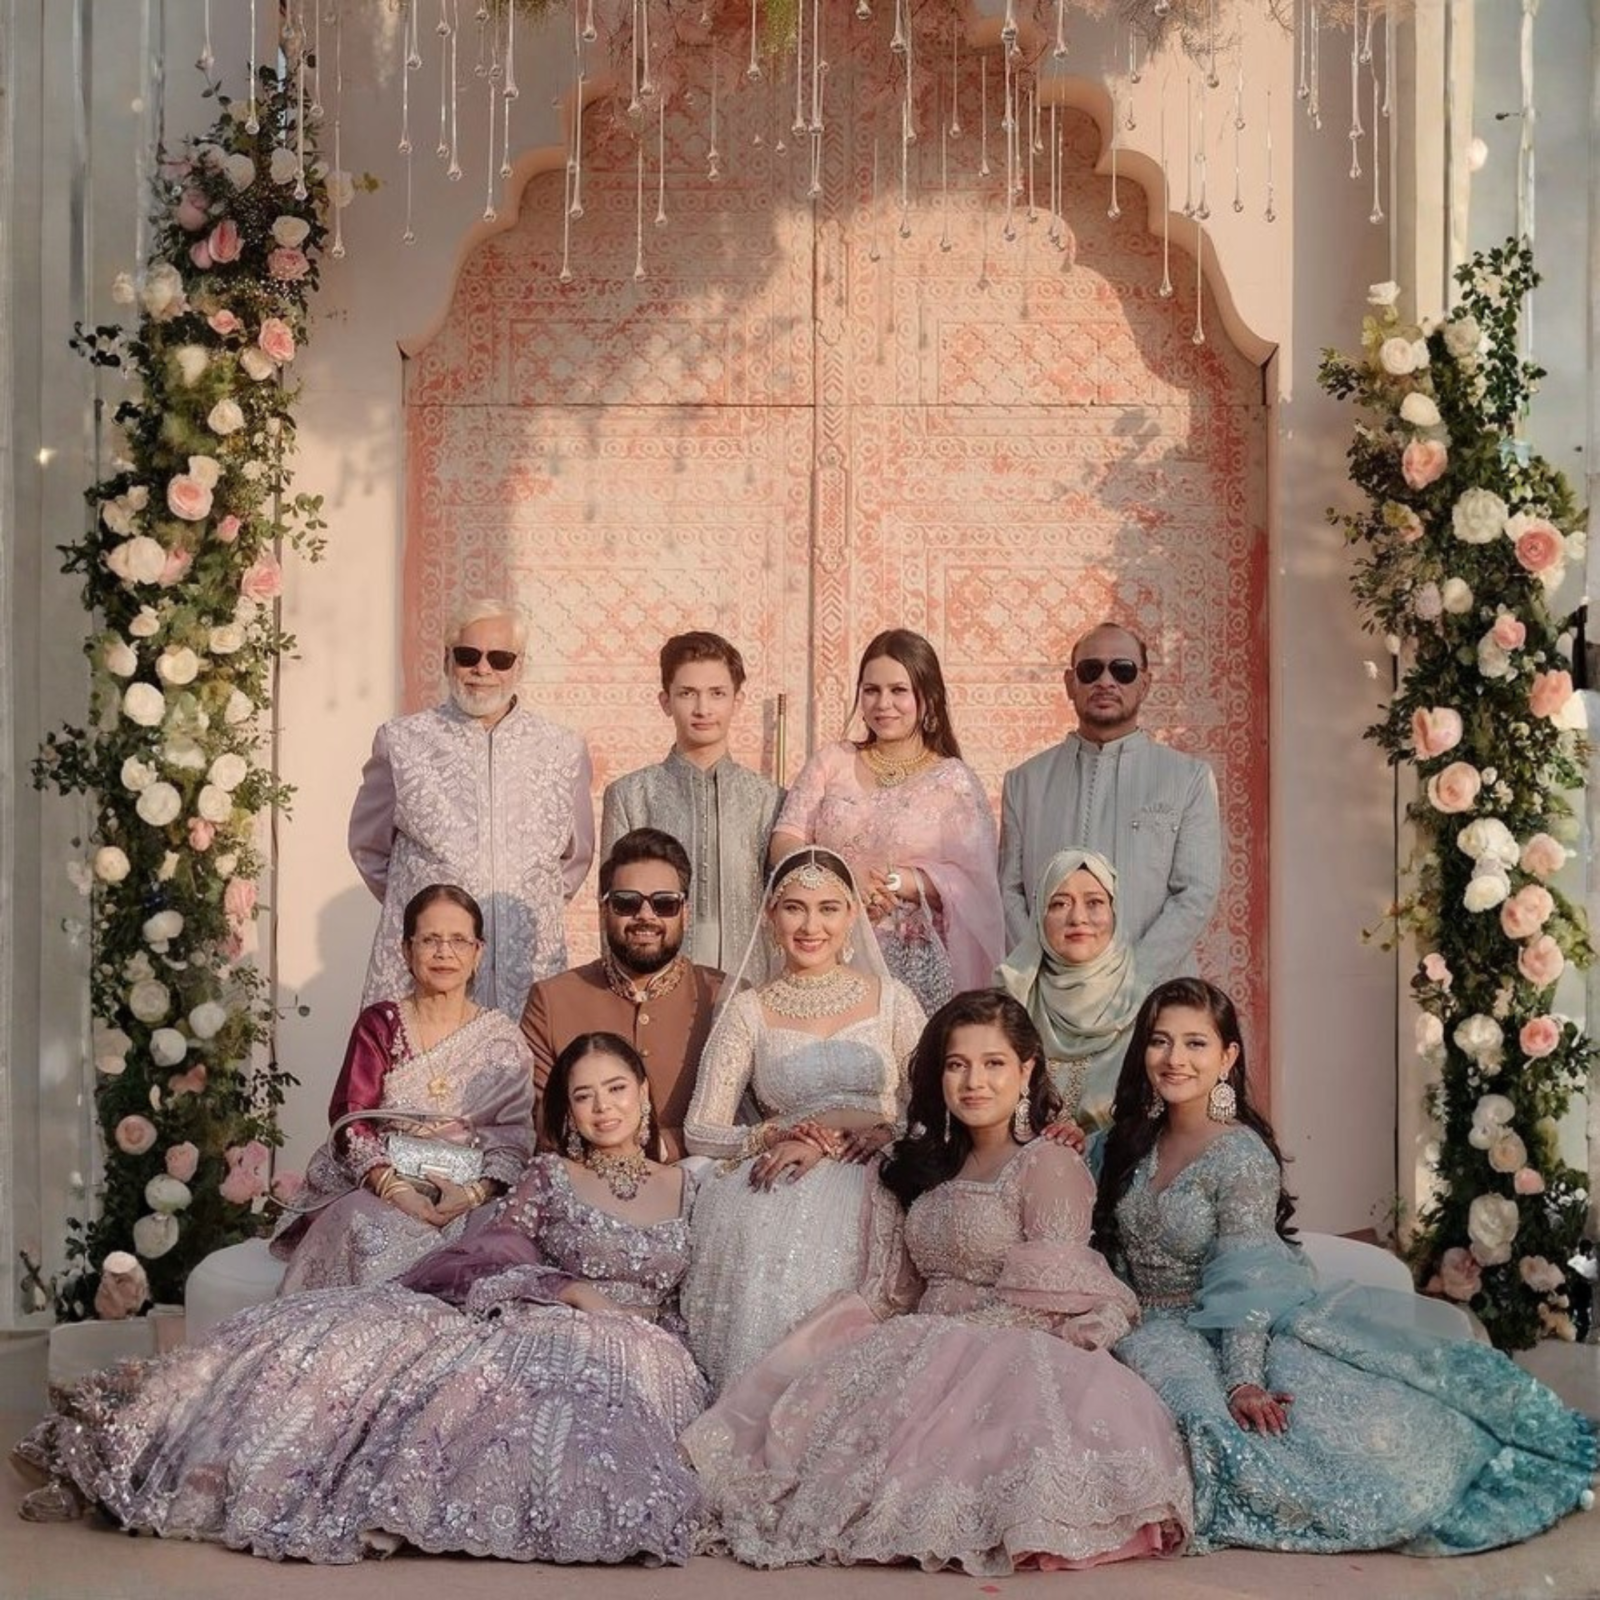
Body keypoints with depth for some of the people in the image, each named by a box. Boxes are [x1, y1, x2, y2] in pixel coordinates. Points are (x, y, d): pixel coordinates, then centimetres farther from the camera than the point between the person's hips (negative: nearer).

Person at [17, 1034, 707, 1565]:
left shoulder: (684, 1187, 16)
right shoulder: (549, 1176, 13)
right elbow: (495, 1257, 2)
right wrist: (574, 1292, -10)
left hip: (629, 1350, -1)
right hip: (525, 1324, 1)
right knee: (371, 1334, -22)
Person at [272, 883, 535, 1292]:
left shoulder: (502, 1039, 12)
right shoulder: (379, 1024, 10)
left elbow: (515, 1135, 4)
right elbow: (350, 1120, 0)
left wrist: (475, 1192, -16)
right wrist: (393, 1188, -17)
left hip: (473, 1196, 1)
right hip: (379, 1186, 0)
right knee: (373, 1233, -36)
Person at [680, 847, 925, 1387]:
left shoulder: (891, 1000, 13)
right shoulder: (748, 1010, 11)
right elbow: (700, 1133, 4)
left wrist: (882, 1134, -13)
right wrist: (788, 1137, -11)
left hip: (873, 1182, 0)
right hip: (781, 1191, 0)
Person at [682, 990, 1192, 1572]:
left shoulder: (1049, 1166, -3)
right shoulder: (929, 1166, 19)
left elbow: (1042, 1309, -10)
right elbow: (889, 1292, 15)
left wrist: (941, 1341, -10)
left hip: (1015, 1360, -6)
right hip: (924, 1356, 7)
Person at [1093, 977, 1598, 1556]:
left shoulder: (1240, 1154, -11)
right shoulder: (1133, 1143, 8)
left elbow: (1244, 1283, -18)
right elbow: (1109, 1254, 17)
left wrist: (1242, 1382, -30)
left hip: (1235, 1336, -5)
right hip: (1158, 1335, 5)